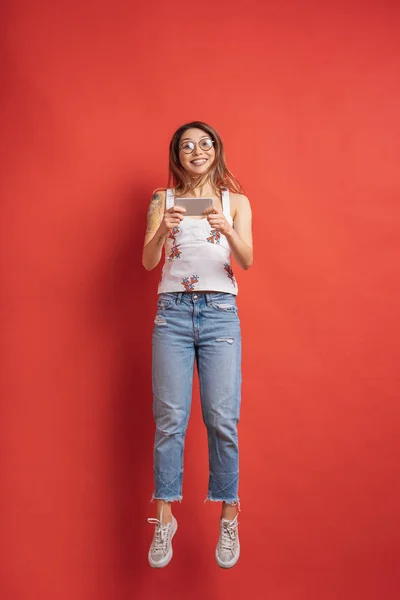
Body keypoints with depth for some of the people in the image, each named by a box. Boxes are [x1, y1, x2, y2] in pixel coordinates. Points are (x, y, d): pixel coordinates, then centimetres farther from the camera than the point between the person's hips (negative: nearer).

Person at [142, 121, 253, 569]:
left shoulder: (235, 202, 12)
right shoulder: (163, 200, 12)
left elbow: (246, 261, -2)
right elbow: (148, 262, 1)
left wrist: (227, 229, -22)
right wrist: (162, 231, -20)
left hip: (220, 312, 0)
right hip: (173, 310, 0)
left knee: (222, 418, -7)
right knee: (170, 418, -3)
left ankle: (228, 518, 6)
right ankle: (164, 519, 7)